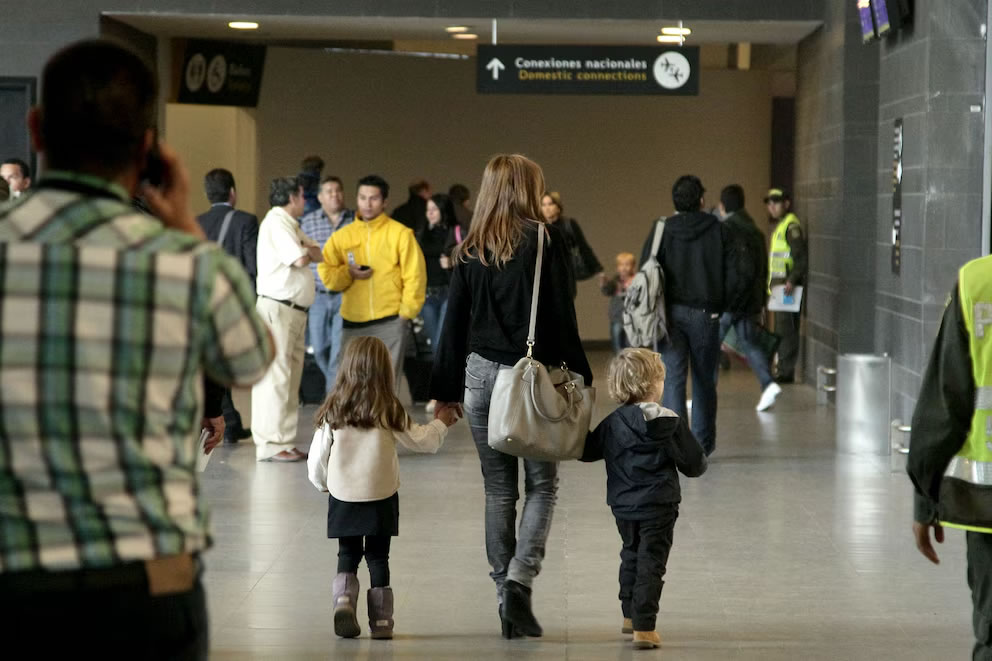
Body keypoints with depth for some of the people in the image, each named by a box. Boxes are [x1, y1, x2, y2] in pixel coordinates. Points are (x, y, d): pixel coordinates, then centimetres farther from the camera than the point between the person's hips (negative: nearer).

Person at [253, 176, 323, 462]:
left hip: (295, 310, 10)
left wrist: (306, 251, -4)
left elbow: (318, 255, 16)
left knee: (291, 378, 11)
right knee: (275, 377, -11)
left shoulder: (290, 225, 21)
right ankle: (271, 445, -12)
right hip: (277, 307, -10)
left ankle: (284, 442, 15)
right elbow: (301, 259, -19)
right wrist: (306, 252, 2)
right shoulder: (275, 223, -11)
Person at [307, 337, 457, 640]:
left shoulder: (333, 411, -6)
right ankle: (381, 620, 11)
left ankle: (343, 601, -9)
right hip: (381, 498, -1)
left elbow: (317, 458, -1)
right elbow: (420, 441, 1)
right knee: (378, 557, 10)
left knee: (347, 555, 13)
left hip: (342, 497, 1)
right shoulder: (389, 411, -10)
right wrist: (441, 424, 20)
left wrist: (323, 485, 18)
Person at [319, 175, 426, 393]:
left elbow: (414, 276, 0)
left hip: (390, 323, -3)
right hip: (353, 323, 3)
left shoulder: (400, 234, 2)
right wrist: (348, 273, -10)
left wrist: (406, 311, -5)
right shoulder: (342, 237, 11)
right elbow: (326, 274, 8)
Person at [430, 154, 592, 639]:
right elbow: (561, 314, -7)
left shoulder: (470, 251, 6)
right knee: (542, 485, 5)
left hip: (480, 375, 3)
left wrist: (445, 393, 13)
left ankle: (505, 593, 11)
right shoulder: (545, 239, -5)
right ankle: (519, 580, -13)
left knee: (498, 489, 11)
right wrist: (579, 376, -1)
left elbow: (454, 323, 8)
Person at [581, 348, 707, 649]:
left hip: (623, 506, 4)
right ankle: (644, 628, -8)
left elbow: (587, 451, 10)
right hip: (658, 507, -4)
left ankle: (630, 616, 35)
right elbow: (695, 464, -8)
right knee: (651, 564, -2)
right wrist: (698, 462, 15)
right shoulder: (671, 424, -12)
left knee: (631, 557, 23)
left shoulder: (612, 424, -3)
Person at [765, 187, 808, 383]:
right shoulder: (778, 226, 20)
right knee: (782, 330, 13)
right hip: (778, 286, 10)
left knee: (786, 329, -10)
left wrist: (792, 280, -30)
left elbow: (801, 257, -20)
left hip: (788, 287, -10)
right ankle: (784, 370, 19)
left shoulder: (791, 226, -12)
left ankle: (786, 372, -10)